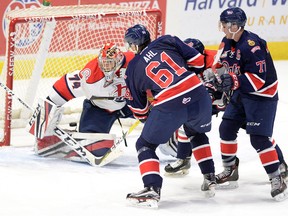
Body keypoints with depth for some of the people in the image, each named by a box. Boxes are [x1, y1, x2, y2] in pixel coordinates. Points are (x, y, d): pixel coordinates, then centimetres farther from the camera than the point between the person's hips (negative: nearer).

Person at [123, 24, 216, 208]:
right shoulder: (167, 41, 15)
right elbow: (197, 60, 11)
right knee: (197, 133, 35)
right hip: (199, 95, 4)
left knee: (145, 145, 15)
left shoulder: (133, 69, 14)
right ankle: (210, 180, 32)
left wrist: (146, 118, 42)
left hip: (169, 106, -4)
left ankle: (152, 190, -4)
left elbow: (139, 108, 20)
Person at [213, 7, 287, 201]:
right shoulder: (227, 43, 3)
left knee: (259, 138, -16)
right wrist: (220, 84, 7)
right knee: (227, 128, 11)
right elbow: (226, 67, 20)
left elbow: (258, 79, -30)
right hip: (241, 93, 9)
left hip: (262, 95, -9)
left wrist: (234, 82, -38)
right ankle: (230, 169, 31)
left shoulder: (252, 45, -26)